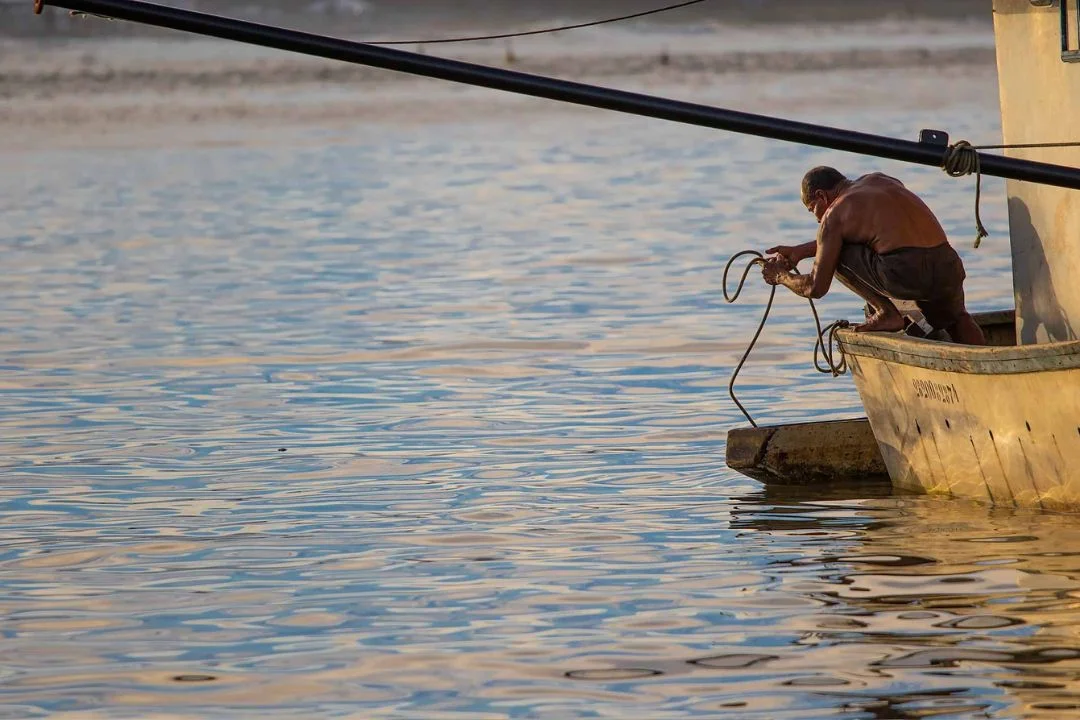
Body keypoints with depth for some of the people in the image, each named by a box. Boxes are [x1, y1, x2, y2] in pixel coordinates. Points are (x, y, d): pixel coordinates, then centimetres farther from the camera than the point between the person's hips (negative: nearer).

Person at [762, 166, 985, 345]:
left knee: (835, 255, 15)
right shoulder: (879, 180, 27)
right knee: (954, 317, 38)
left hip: (906, 274, -7)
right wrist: (799, 252, 45)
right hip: (949, 266, 7)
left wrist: (781, 277, 31)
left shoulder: (835, 214, 8)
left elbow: (816, 288, 11)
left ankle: (886, 313, 7)